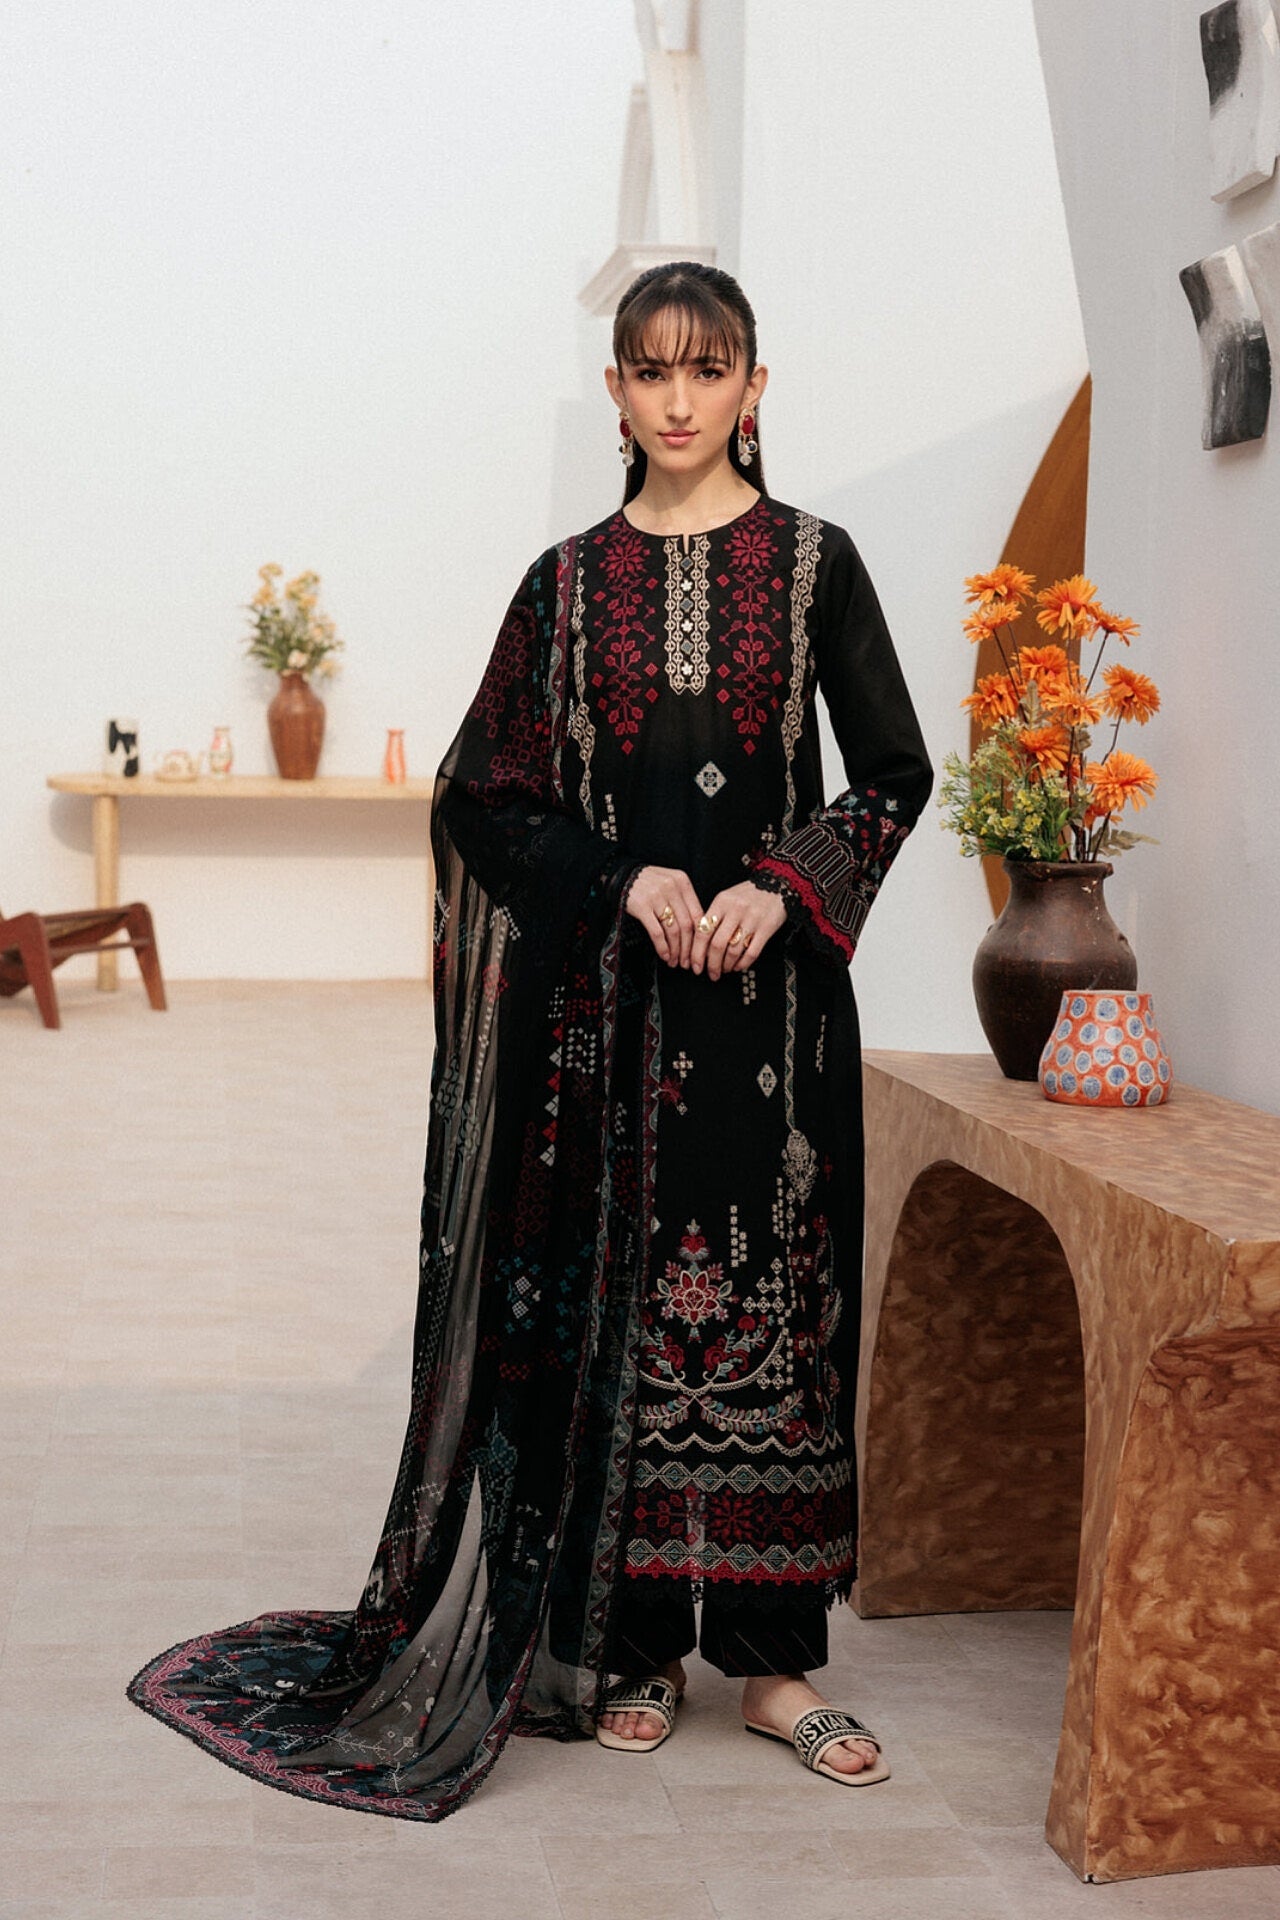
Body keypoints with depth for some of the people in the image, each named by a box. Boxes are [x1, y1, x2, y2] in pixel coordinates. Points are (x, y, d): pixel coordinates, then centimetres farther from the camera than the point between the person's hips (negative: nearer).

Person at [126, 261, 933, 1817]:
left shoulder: (813, 562, 4)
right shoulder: (570, 580, 7)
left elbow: (894, 773, 4)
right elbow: (483, 793, 6)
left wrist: (781, 886, -11)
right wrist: (623, 879, -9)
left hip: (767, 989, -1)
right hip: (606, 991, 1)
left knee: (769, 1298, 2)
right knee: (613, 1298, 3)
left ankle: (770, 1654, 12)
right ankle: (634, 1645, 15)